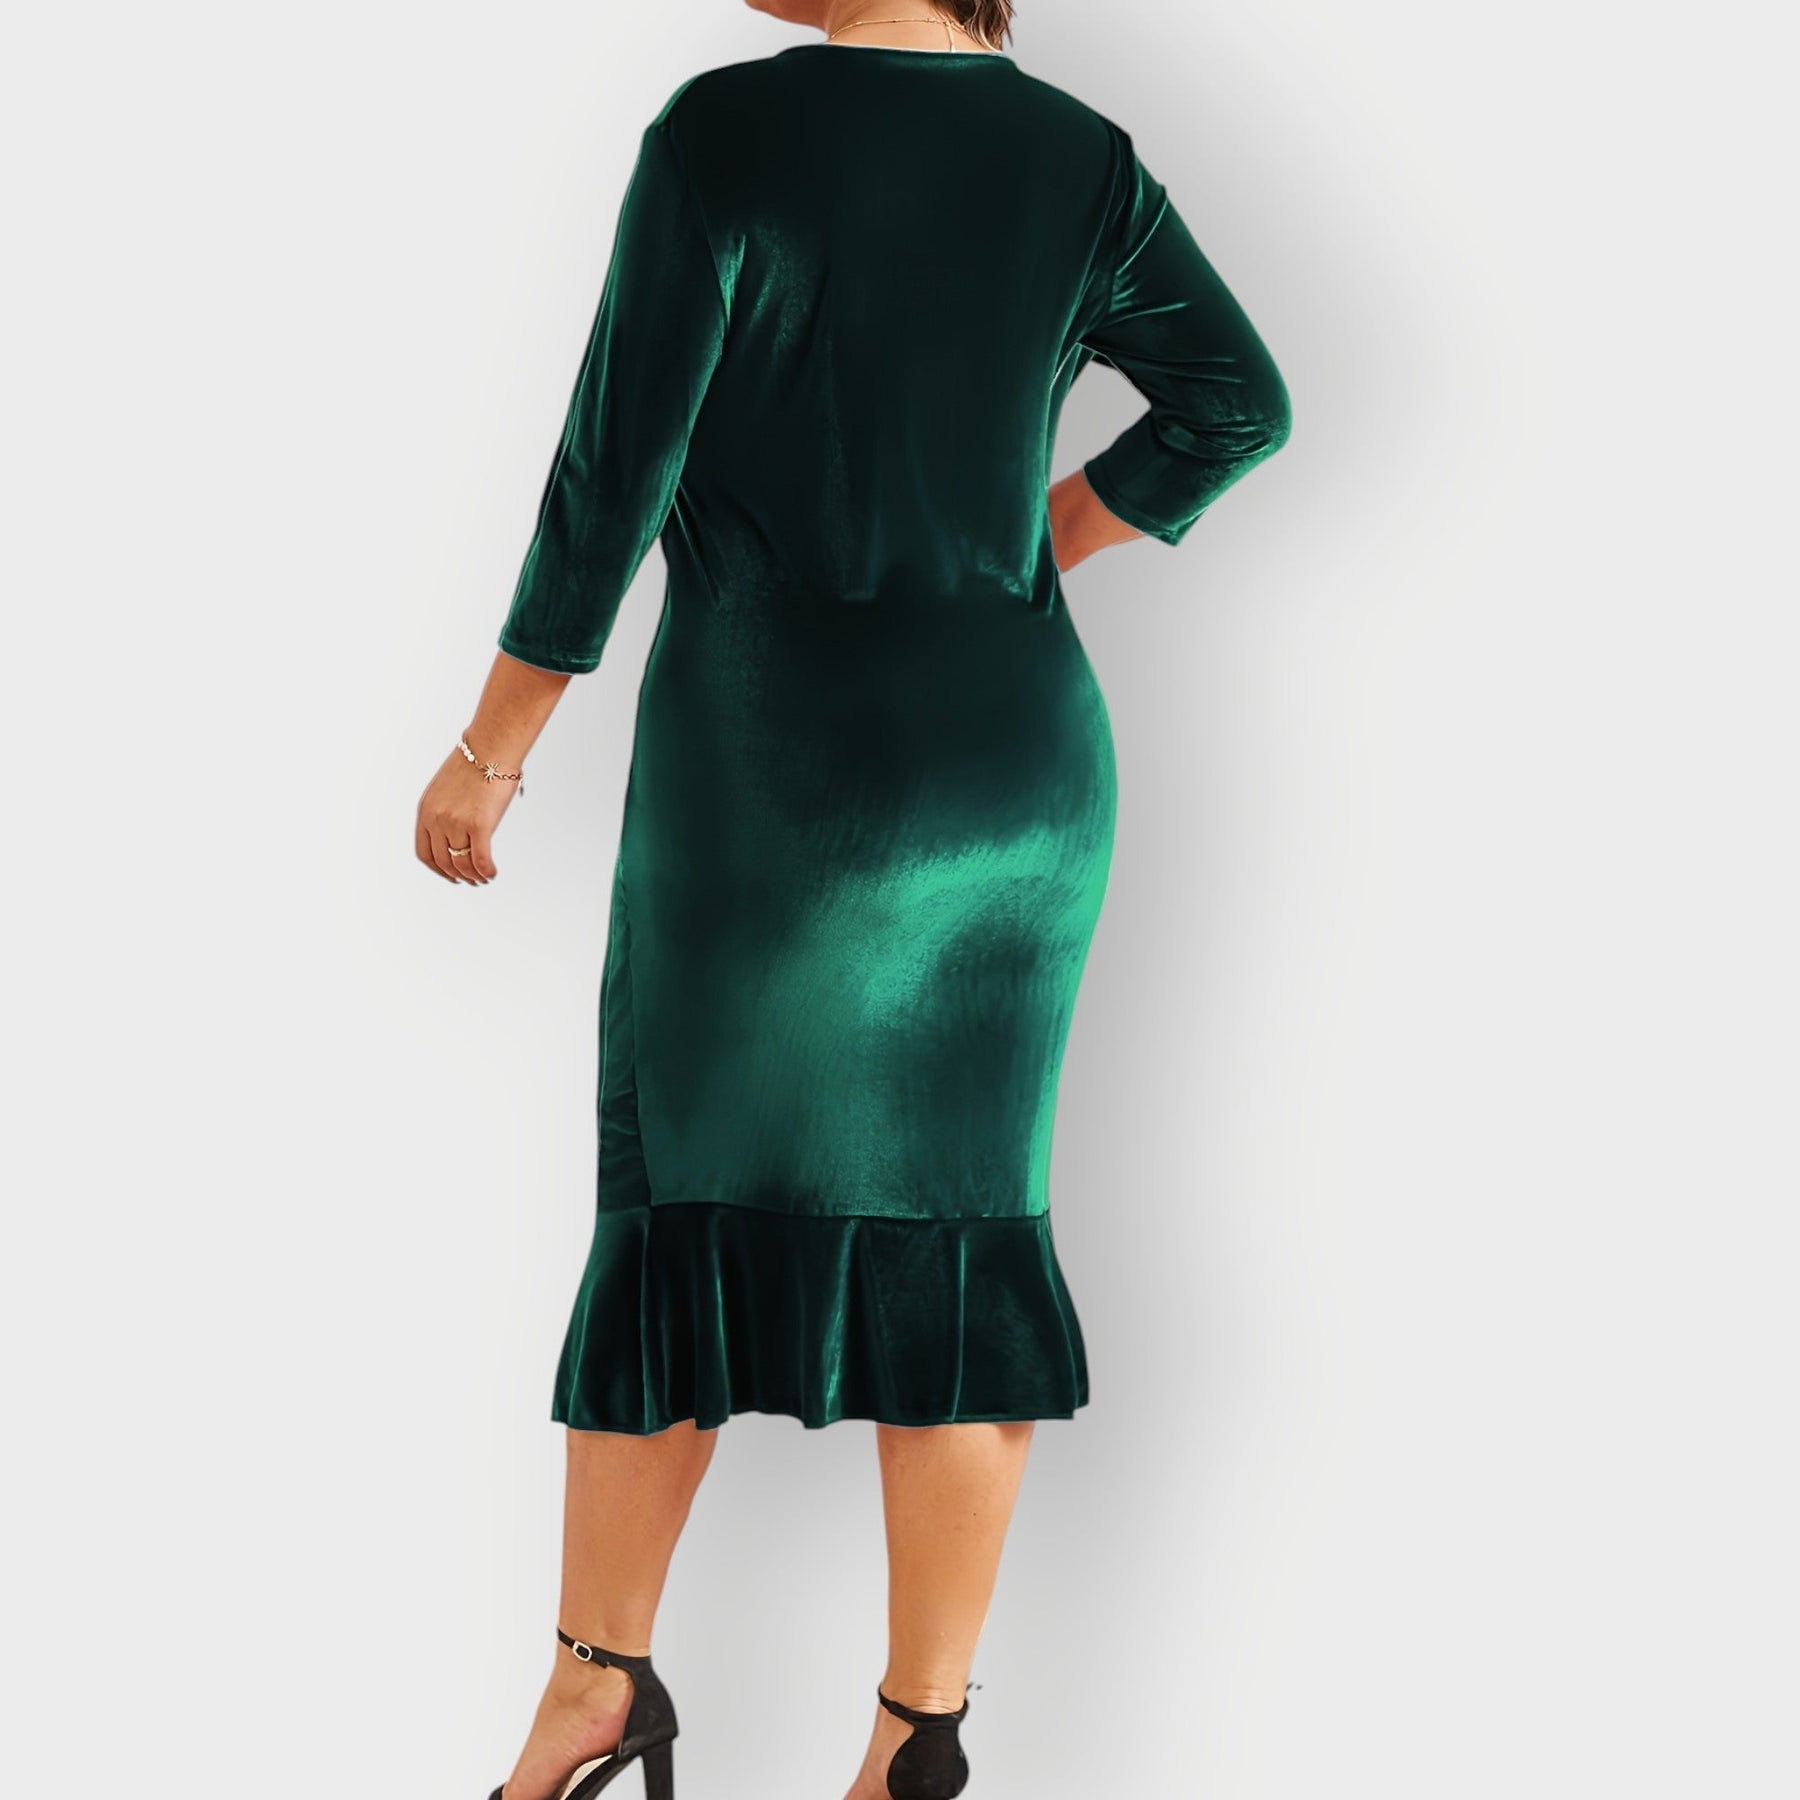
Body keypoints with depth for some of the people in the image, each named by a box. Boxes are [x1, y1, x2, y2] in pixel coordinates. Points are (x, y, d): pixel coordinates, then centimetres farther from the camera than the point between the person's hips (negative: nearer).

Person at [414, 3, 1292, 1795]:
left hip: (774, 759, -4)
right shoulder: (1077, 157, 4)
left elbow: (614, 474, -11)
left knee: (684, 1196, 10)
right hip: (1023, 759, 5)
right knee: (958, 1229, 8)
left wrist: (489, 751, -2)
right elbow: (1240, 402, 11)